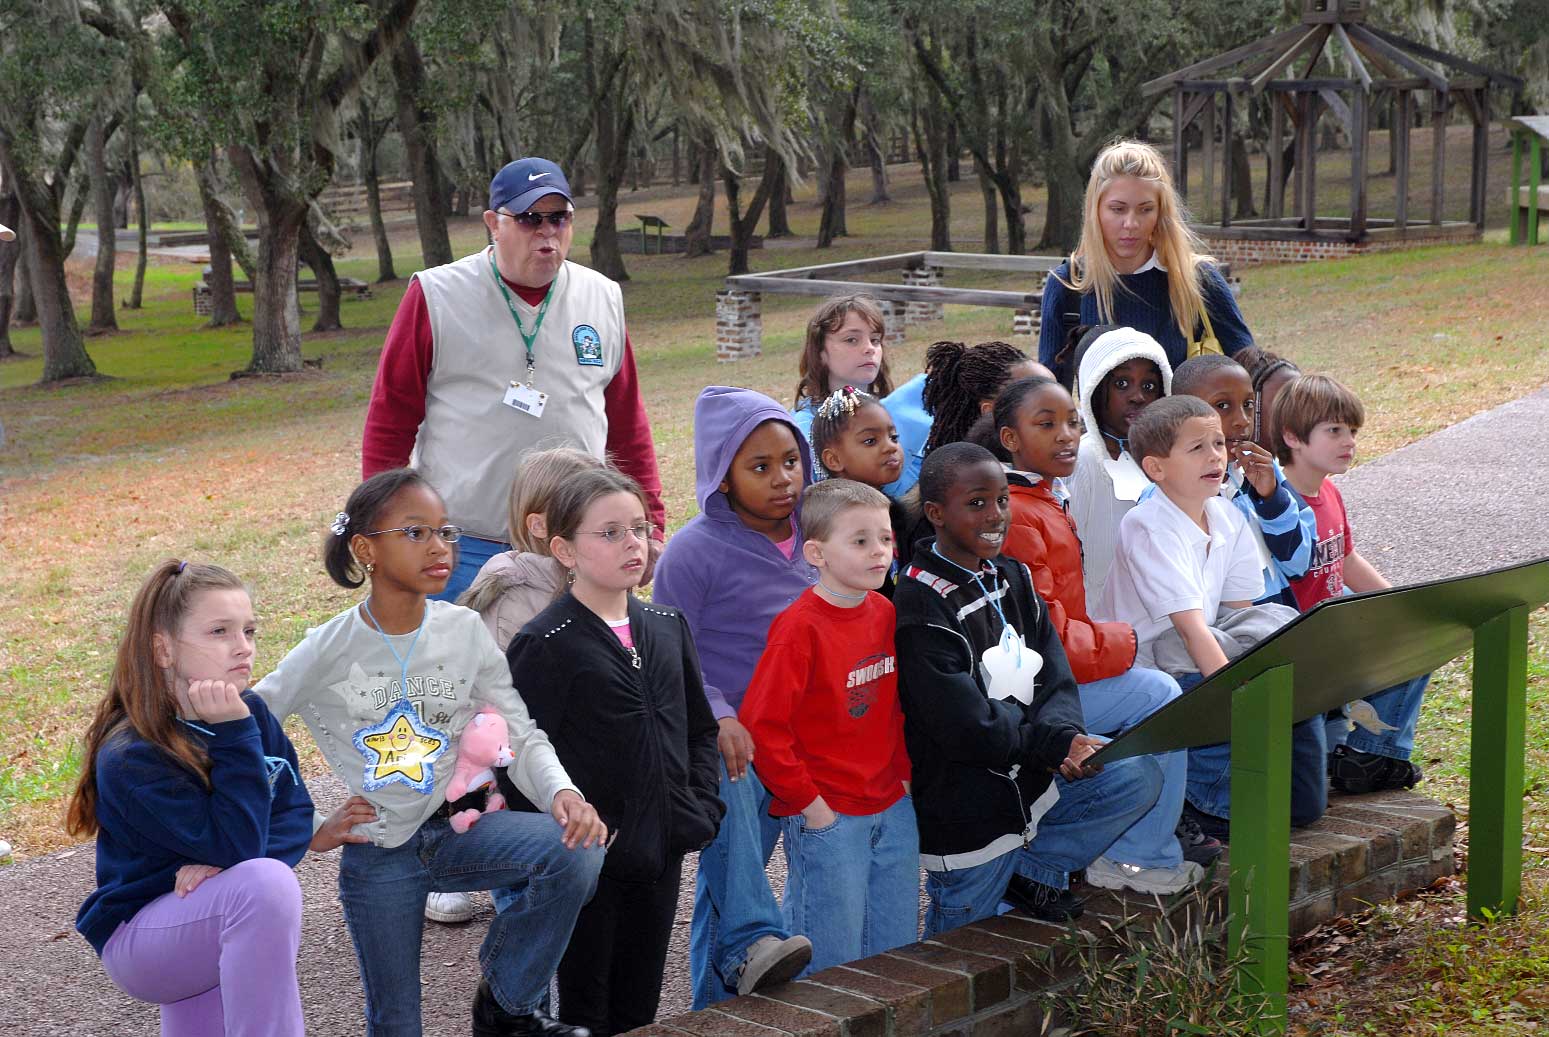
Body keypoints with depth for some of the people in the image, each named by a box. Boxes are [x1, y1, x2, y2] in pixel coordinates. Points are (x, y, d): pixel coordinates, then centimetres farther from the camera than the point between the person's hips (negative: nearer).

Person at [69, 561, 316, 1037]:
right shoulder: (131, 758, -23)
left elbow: (296, 814, -3)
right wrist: (235, 733, -32)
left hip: (218, 918, 7)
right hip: (141, 935, -7)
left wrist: (228, 866, -21)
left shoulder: (253, 712, -4)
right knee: (268, 883, -34)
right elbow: (236, 845, -27)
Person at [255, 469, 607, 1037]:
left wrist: (562, 792, -24)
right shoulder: (329, 650, -11)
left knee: (575, 852, -25)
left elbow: (521, 734, -4)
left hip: (455, 829, 2)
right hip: (376, 855, -2)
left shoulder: (464, 631, -3)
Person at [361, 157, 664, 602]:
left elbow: (628, 423, 15)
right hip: (461, 554, -3)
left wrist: (650, 524, 13)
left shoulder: (604, 299, 10)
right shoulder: (436, 297, -2)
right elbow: (390, 420, 0)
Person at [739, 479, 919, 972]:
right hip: (827, 816, -7)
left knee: (898, 947, 16)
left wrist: (904, 774, 8)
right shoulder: (800, 627, -18)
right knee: (834, 957, 3)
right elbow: (761, 724, -20)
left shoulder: (884, 613, 4)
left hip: (892, 809, 7)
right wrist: (808, 803, -15)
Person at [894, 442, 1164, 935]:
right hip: (966, 812, -7)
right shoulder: (921, 606, -20)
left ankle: (1036, 868, 3)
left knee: (1138, 777, -8)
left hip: (1031, 782, 7)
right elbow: (965, 727, -24)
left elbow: (1056, 682, 0)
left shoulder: (1012, 579, 6)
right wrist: (1054, 745, -21)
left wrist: (1063, 732, -21)